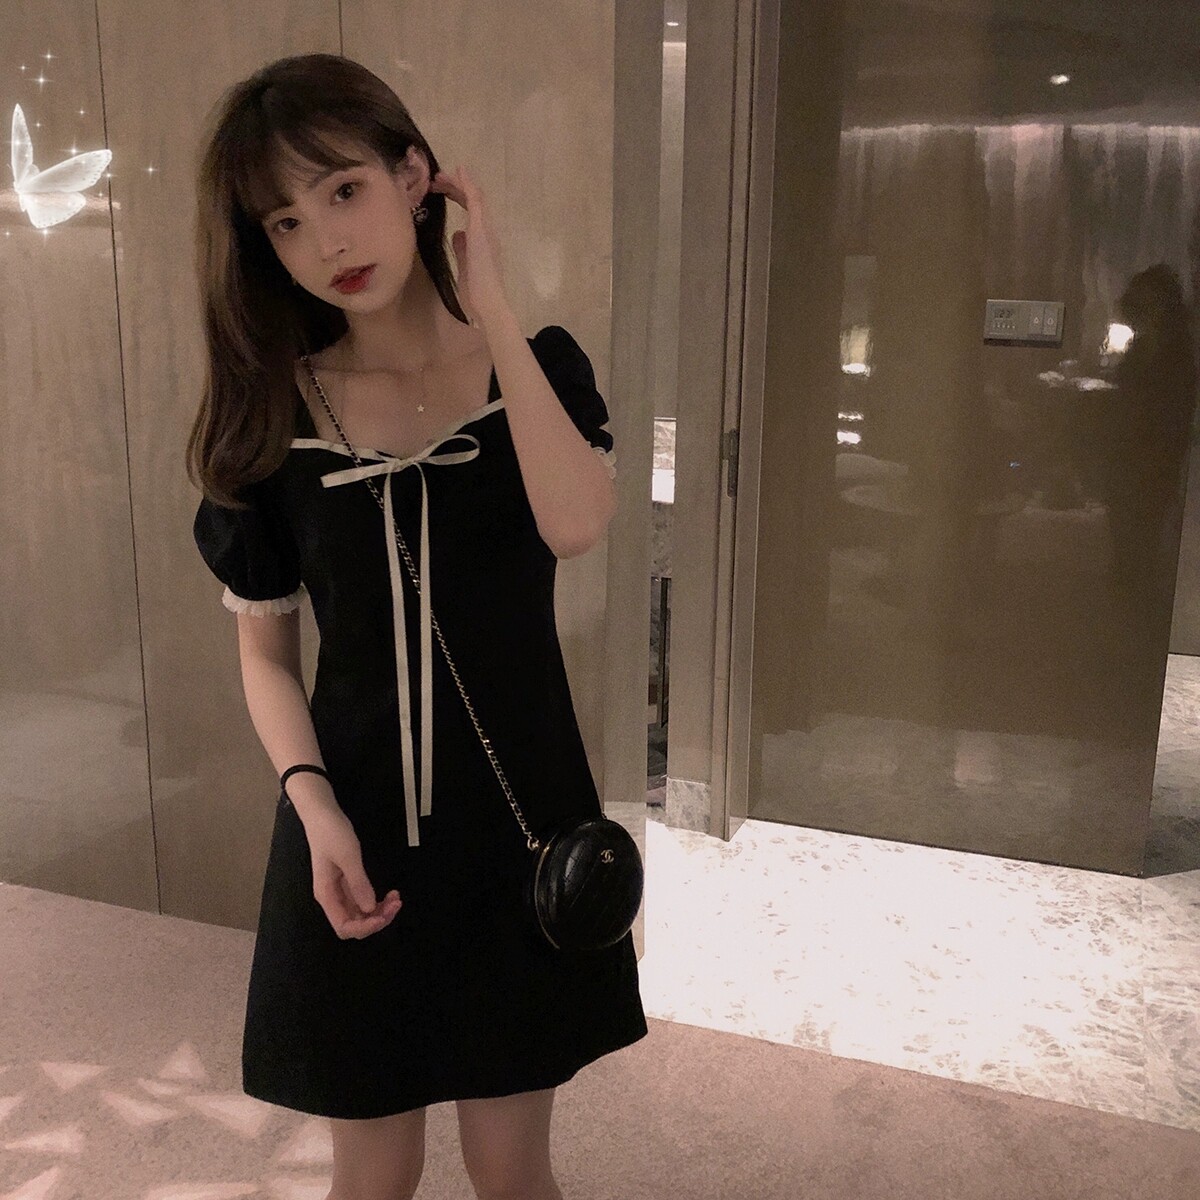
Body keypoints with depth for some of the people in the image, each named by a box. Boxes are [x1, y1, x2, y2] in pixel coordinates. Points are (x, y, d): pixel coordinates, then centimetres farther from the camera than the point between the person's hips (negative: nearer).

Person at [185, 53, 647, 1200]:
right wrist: (314, 804, -14)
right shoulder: (271, 412, -4)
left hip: (519, 815, 0)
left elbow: (573, 524, -25)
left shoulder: (537, 365, -4)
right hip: (356, 823, 1)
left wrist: (489, 305, -20)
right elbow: (265, 648, 1)